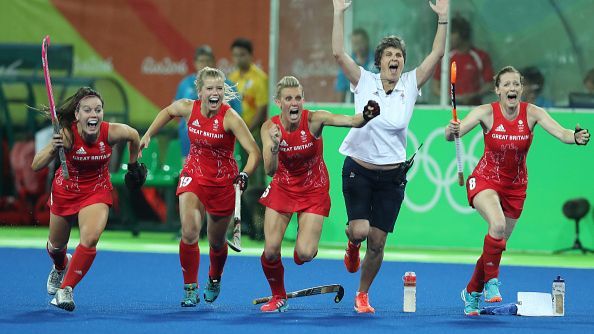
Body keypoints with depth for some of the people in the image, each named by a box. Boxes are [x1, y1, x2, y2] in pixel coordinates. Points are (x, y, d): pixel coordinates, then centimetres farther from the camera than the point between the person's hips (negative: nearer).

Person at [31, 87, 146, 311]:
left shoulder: (112, 132, -26)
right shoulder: (67, 134, -31)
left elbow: (134, 136, -2)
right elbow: (35, 166, -34)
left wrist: (134, 165, 10)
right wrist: (52, 149, -53)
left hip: (97, 191, 0)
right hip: (65, 190, 0)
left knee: (90, 239, -26)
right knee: (56, 246, 20)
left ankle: (65, 289, -8)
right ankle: (60, 267, 57)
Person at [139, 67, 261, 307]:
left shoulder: (230, 118, -23)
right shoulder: (188, 108, -12)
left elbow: (254, 152, -27)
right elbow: (168, 112, 14)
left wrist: (245, 174, -44)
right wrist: (148, 134, 10)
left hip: (223, 182, -2)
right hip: (193, 176, 2)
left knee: (217, 241, 13)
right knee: (189, 231, -20)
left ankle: (214, 280, 45)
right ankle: (190, 288, -5)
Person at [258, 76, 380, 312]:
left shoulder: (313, 119, -21)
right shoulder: (270, 128, -15)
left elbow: (350, 121, -37)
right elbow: (270, 170, -21)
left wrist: (366, 117, -59)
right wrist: (274, 146, -40)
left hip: (314, 191, -2)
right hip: (282, 189, 2)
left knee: (304, 254, -16)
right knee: (271, 251, -6)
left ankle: (304, 236, 23)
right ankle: (278, 298, 21)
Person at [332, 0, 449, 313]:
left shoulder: (410, 85, 1)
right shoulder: (364, 82, -3)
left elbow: (437, 53, -5)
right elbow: (338, 53, -13)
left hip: (392, 174, 2)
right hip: (358, 169, -2)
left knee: (377, 243, 2)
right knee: (360, 230, -17)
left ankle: (362, 295, 23)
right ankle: (352, 245, 23)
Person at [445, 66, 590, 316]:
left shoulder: (532, 113, -13)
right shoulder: (487, 112, -16)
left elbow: (559, 132, -26)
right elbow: (454, 133, -23)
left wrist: (576, 137, -48)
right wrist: (451, 131, -48)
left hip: (515, 187, 3)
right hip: (485, 180, -3)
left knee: (498, 244, 10)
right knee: (498, 224, -32)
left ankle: (471, 292, 32)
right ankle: (491, 281, -15)